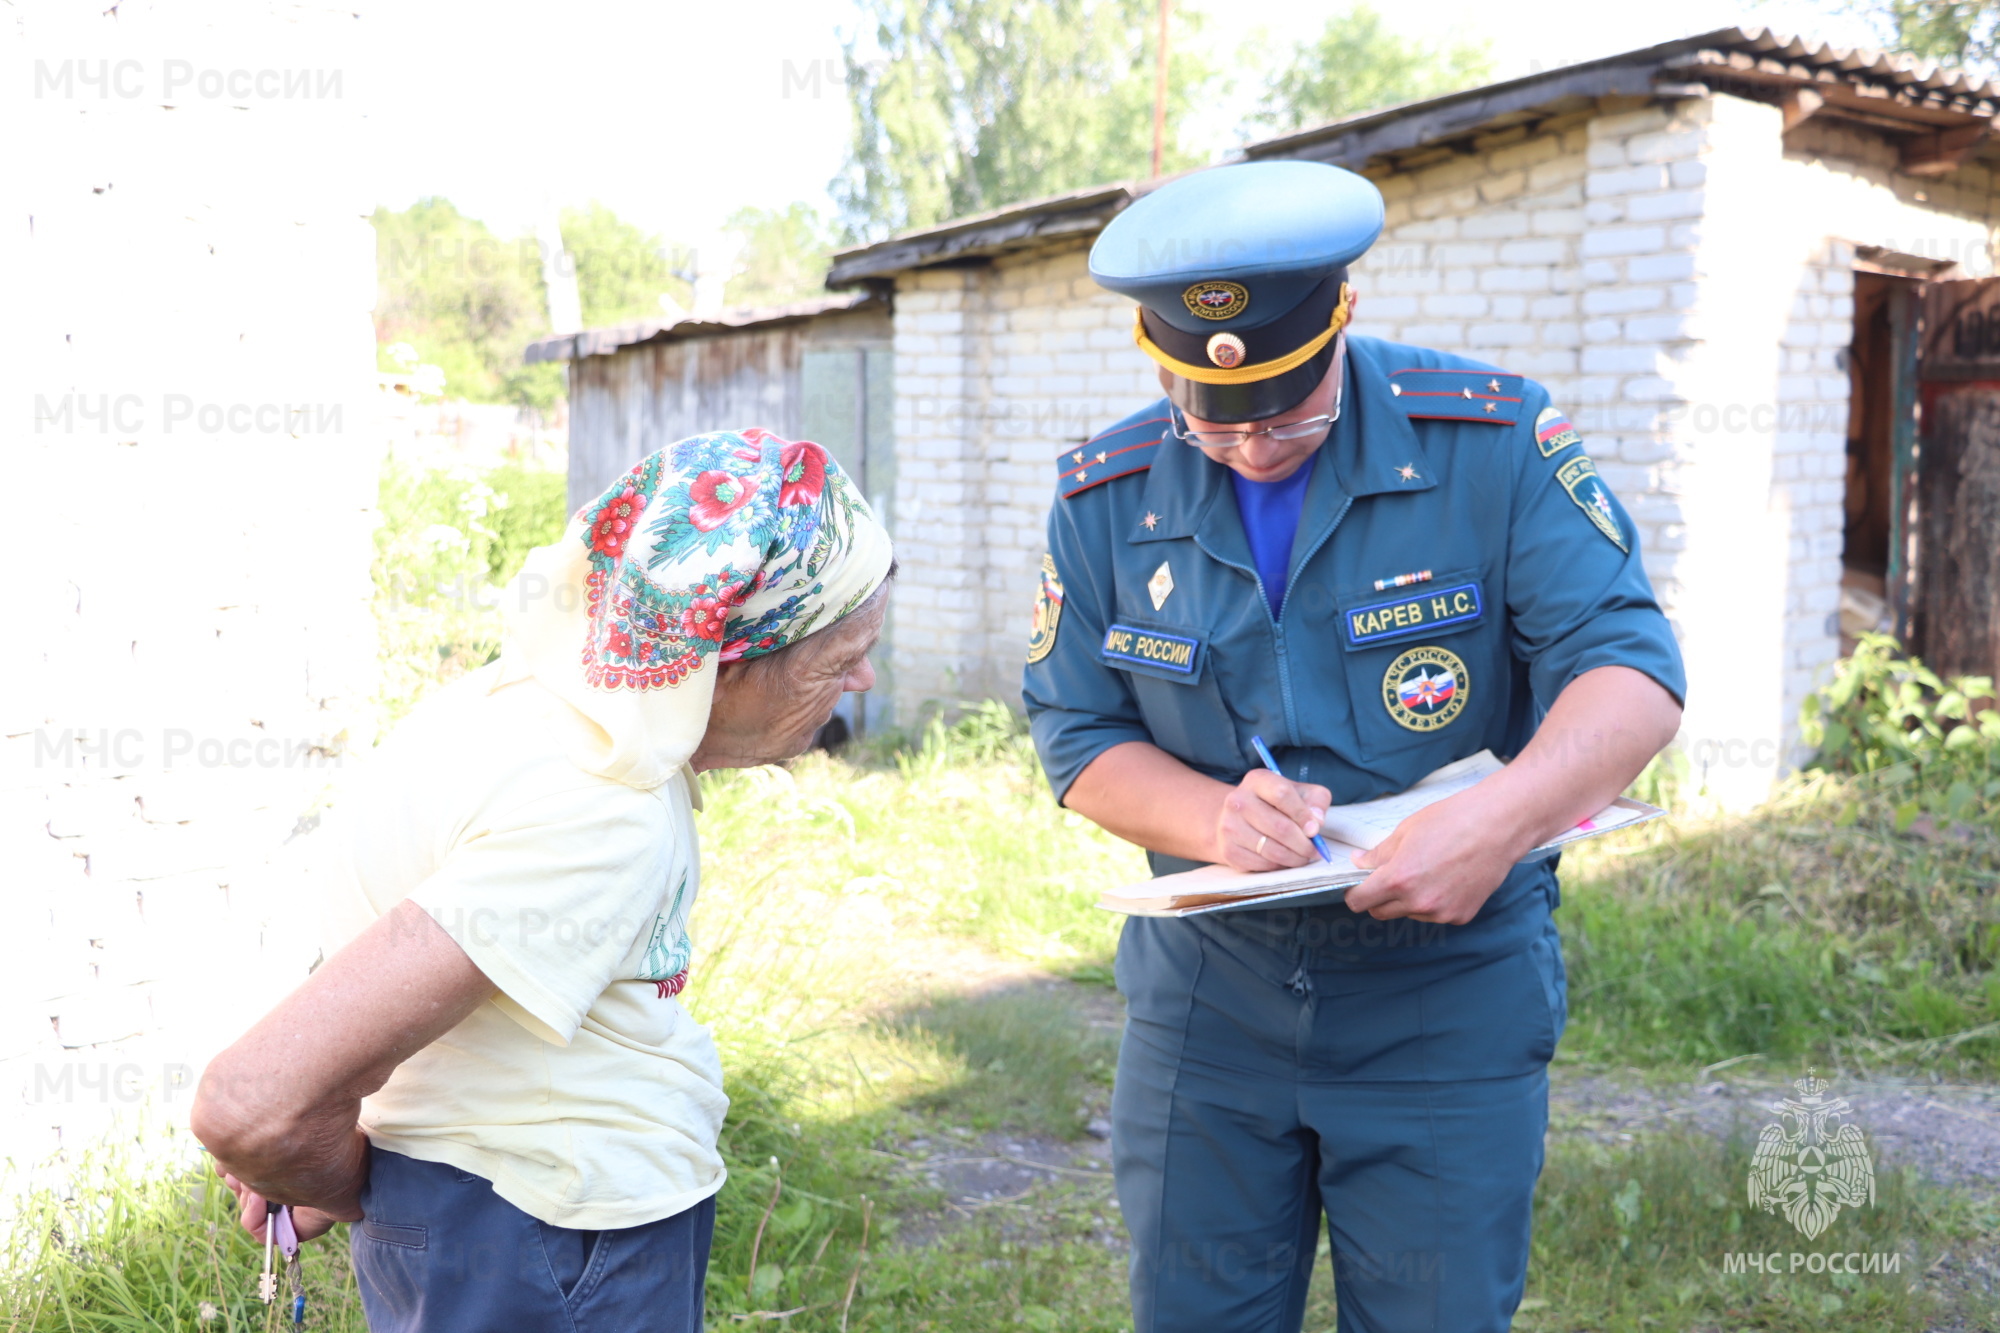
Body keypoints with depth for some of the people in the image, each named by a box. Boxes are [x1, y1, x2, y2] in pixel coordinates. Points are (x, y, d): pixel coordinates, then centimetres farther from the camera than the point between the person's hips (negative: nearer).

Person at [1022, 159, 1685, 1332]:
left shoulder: (1492, 440, -12)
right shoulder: (1107, 499, -4)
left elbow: (1631, 670, -15)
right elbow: (1081, 738, 0)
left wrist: (1500, 819, -34)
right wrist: (1215, 817, -22)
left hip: (1448, 1012, -2)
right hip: (1205, 1003, 3)